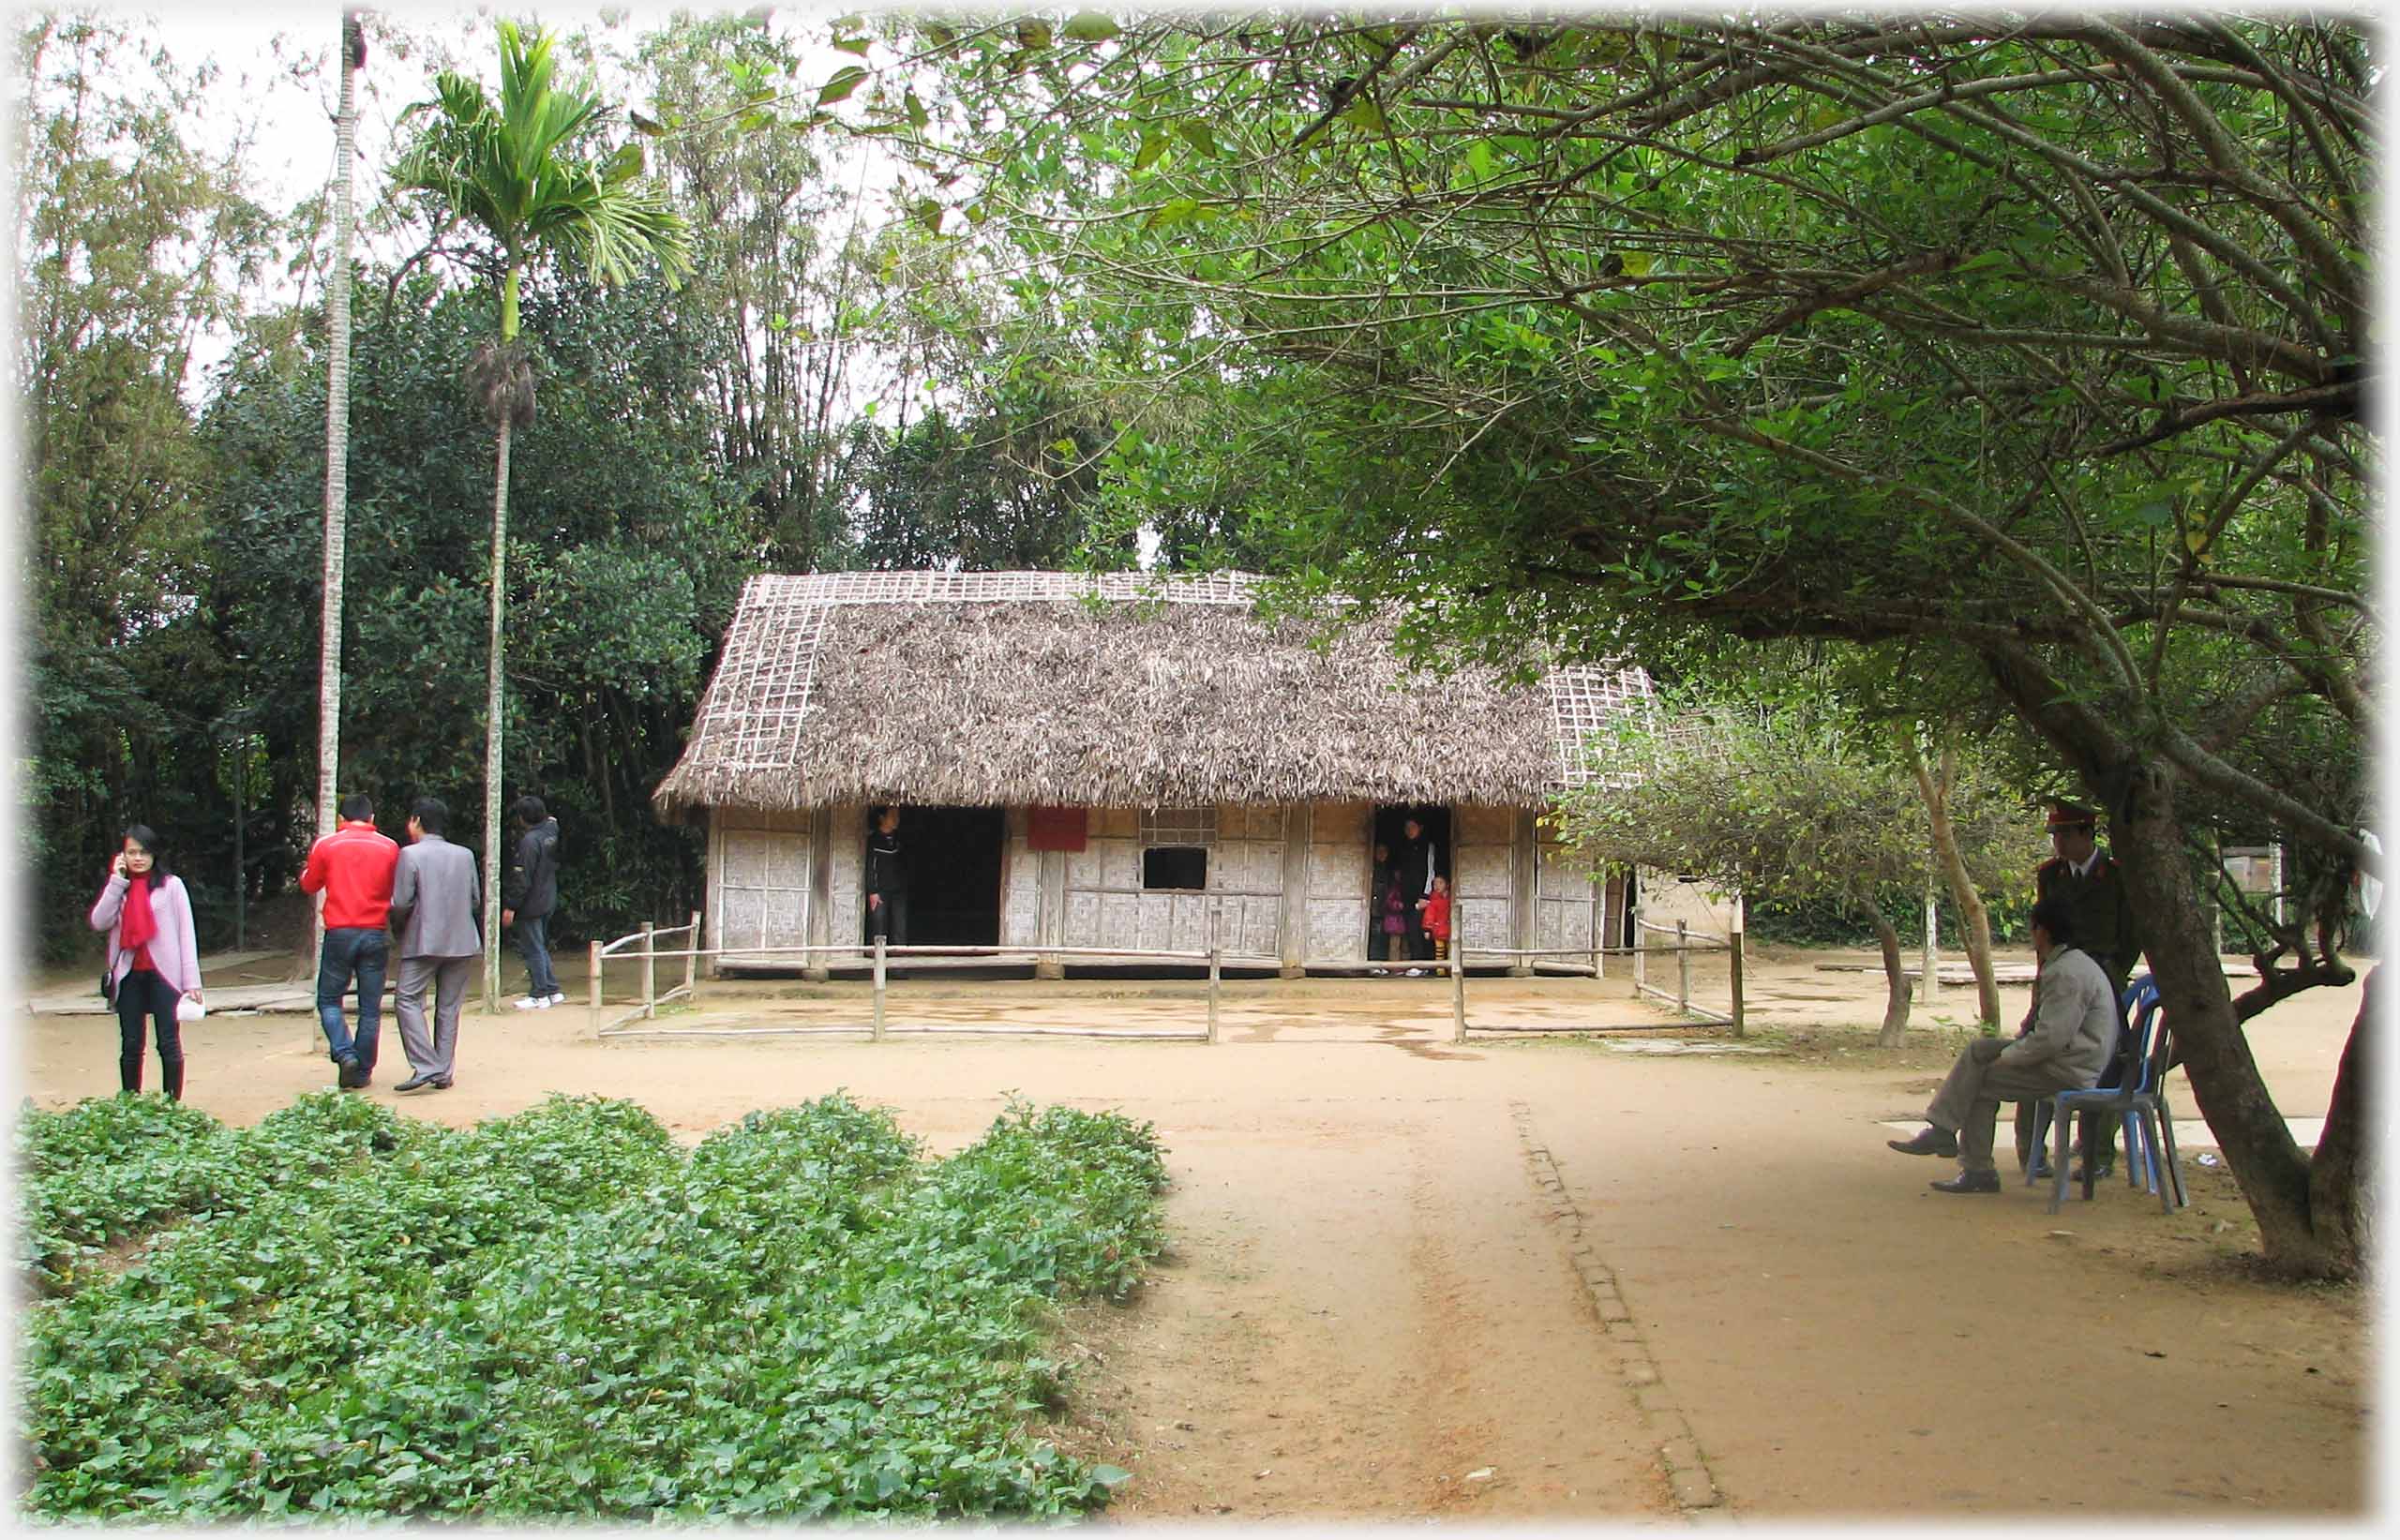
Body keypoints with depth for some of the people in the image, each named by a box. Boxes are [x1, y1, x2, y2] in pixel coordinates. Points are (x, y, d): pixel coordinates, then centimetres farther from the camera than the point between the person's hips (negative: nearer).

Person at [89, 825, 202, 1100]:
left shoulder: (171, 885, 1)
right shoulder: (117, 888, 13)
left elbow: (186, 932, -2)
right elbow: (99, 923, -4)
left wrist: (191, 980, -8)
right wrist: (116, 881, -6)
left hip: (164, 974, -3)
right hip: (129, 976, 4)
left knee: (169, 1044, -1)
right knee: (130, 1046, 7)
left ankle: (172, 1104, 3)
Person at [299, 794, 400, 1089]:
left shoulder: (325, 846, -1)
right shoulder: (389, 847, 1)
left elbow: (309, 885, 12)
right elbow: (396, 893, 8)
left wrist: (305, 871, 32)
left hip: (339, 934, -1)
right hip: (375, 934, 1)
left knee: (328, 1000, 11)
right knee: (370, 1008, 7)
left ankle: (345, 1053, -10)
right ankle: (363, 1072, 9)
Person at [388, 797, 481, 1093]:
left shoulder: (410, 854, -7)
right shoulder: (465, 855, 8)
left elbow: (401, 903, -9)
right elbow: (476, 899, 10)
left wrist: (399, 927, 10)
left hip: (423, 941, -5)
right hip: (462, 941, 5)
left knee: (407, 1000, -1)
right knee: (449, 1007, 9)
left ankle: (427, 1066, -14)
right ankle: (444, 1073, 9)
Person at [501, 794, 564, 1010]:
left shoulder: (529, 841, -21)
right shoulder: (550, 831, 1)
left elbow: (522, 878, -20)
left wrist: (511, 906, -15)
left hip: (531, 905, -8)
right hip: (548, 902, 8)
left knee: (533, 950, 0)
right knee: (541, 947, 18)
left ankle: (539, 996, 5)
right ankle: (553, 990, 20)